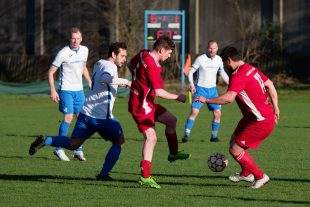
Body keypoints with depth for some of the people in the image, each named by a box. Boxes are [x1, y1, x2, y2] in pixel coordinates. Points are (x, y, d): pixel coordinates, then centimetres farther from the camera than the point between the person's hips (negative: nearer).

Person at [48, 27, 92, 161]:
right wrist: (53, 90, -14)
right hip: (66, 90, -6)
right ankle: (59, 149, -5)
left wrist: (90, 83, 18)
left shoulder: (84, 50, 6)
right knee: (68, 117, -15)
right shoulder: (63, 53, -12)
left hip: (79, 90, 6)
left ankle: (78, 150, 10)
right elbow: (51, 72, -7)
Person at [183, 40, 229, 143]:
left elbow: (222, 73, 21)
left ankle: (214, 135, 12)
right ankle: (186, 135, -12)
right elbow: (191, 71, -6)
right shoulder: (200, 59, -10)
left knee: (217, 113, -3)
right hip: (201, 88, -4)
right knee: (194, 111, -16)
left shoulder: (219, 59, 4)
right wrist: (191, 84, -20)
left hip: (213, 89, 4)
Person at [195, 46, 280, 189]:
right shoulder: (252, 69, 9)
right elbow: (270, 85, 17)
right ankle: (246, 173, 35)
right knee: (235, 140, 20)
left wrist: (207, 100, -22)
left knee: (235, 150, -5)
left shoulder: (238, 76, -20)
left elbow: (229, 98, -32)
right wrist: (275, 107, 23)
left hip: (261, 122, -10)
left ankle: (260, 177, 7)